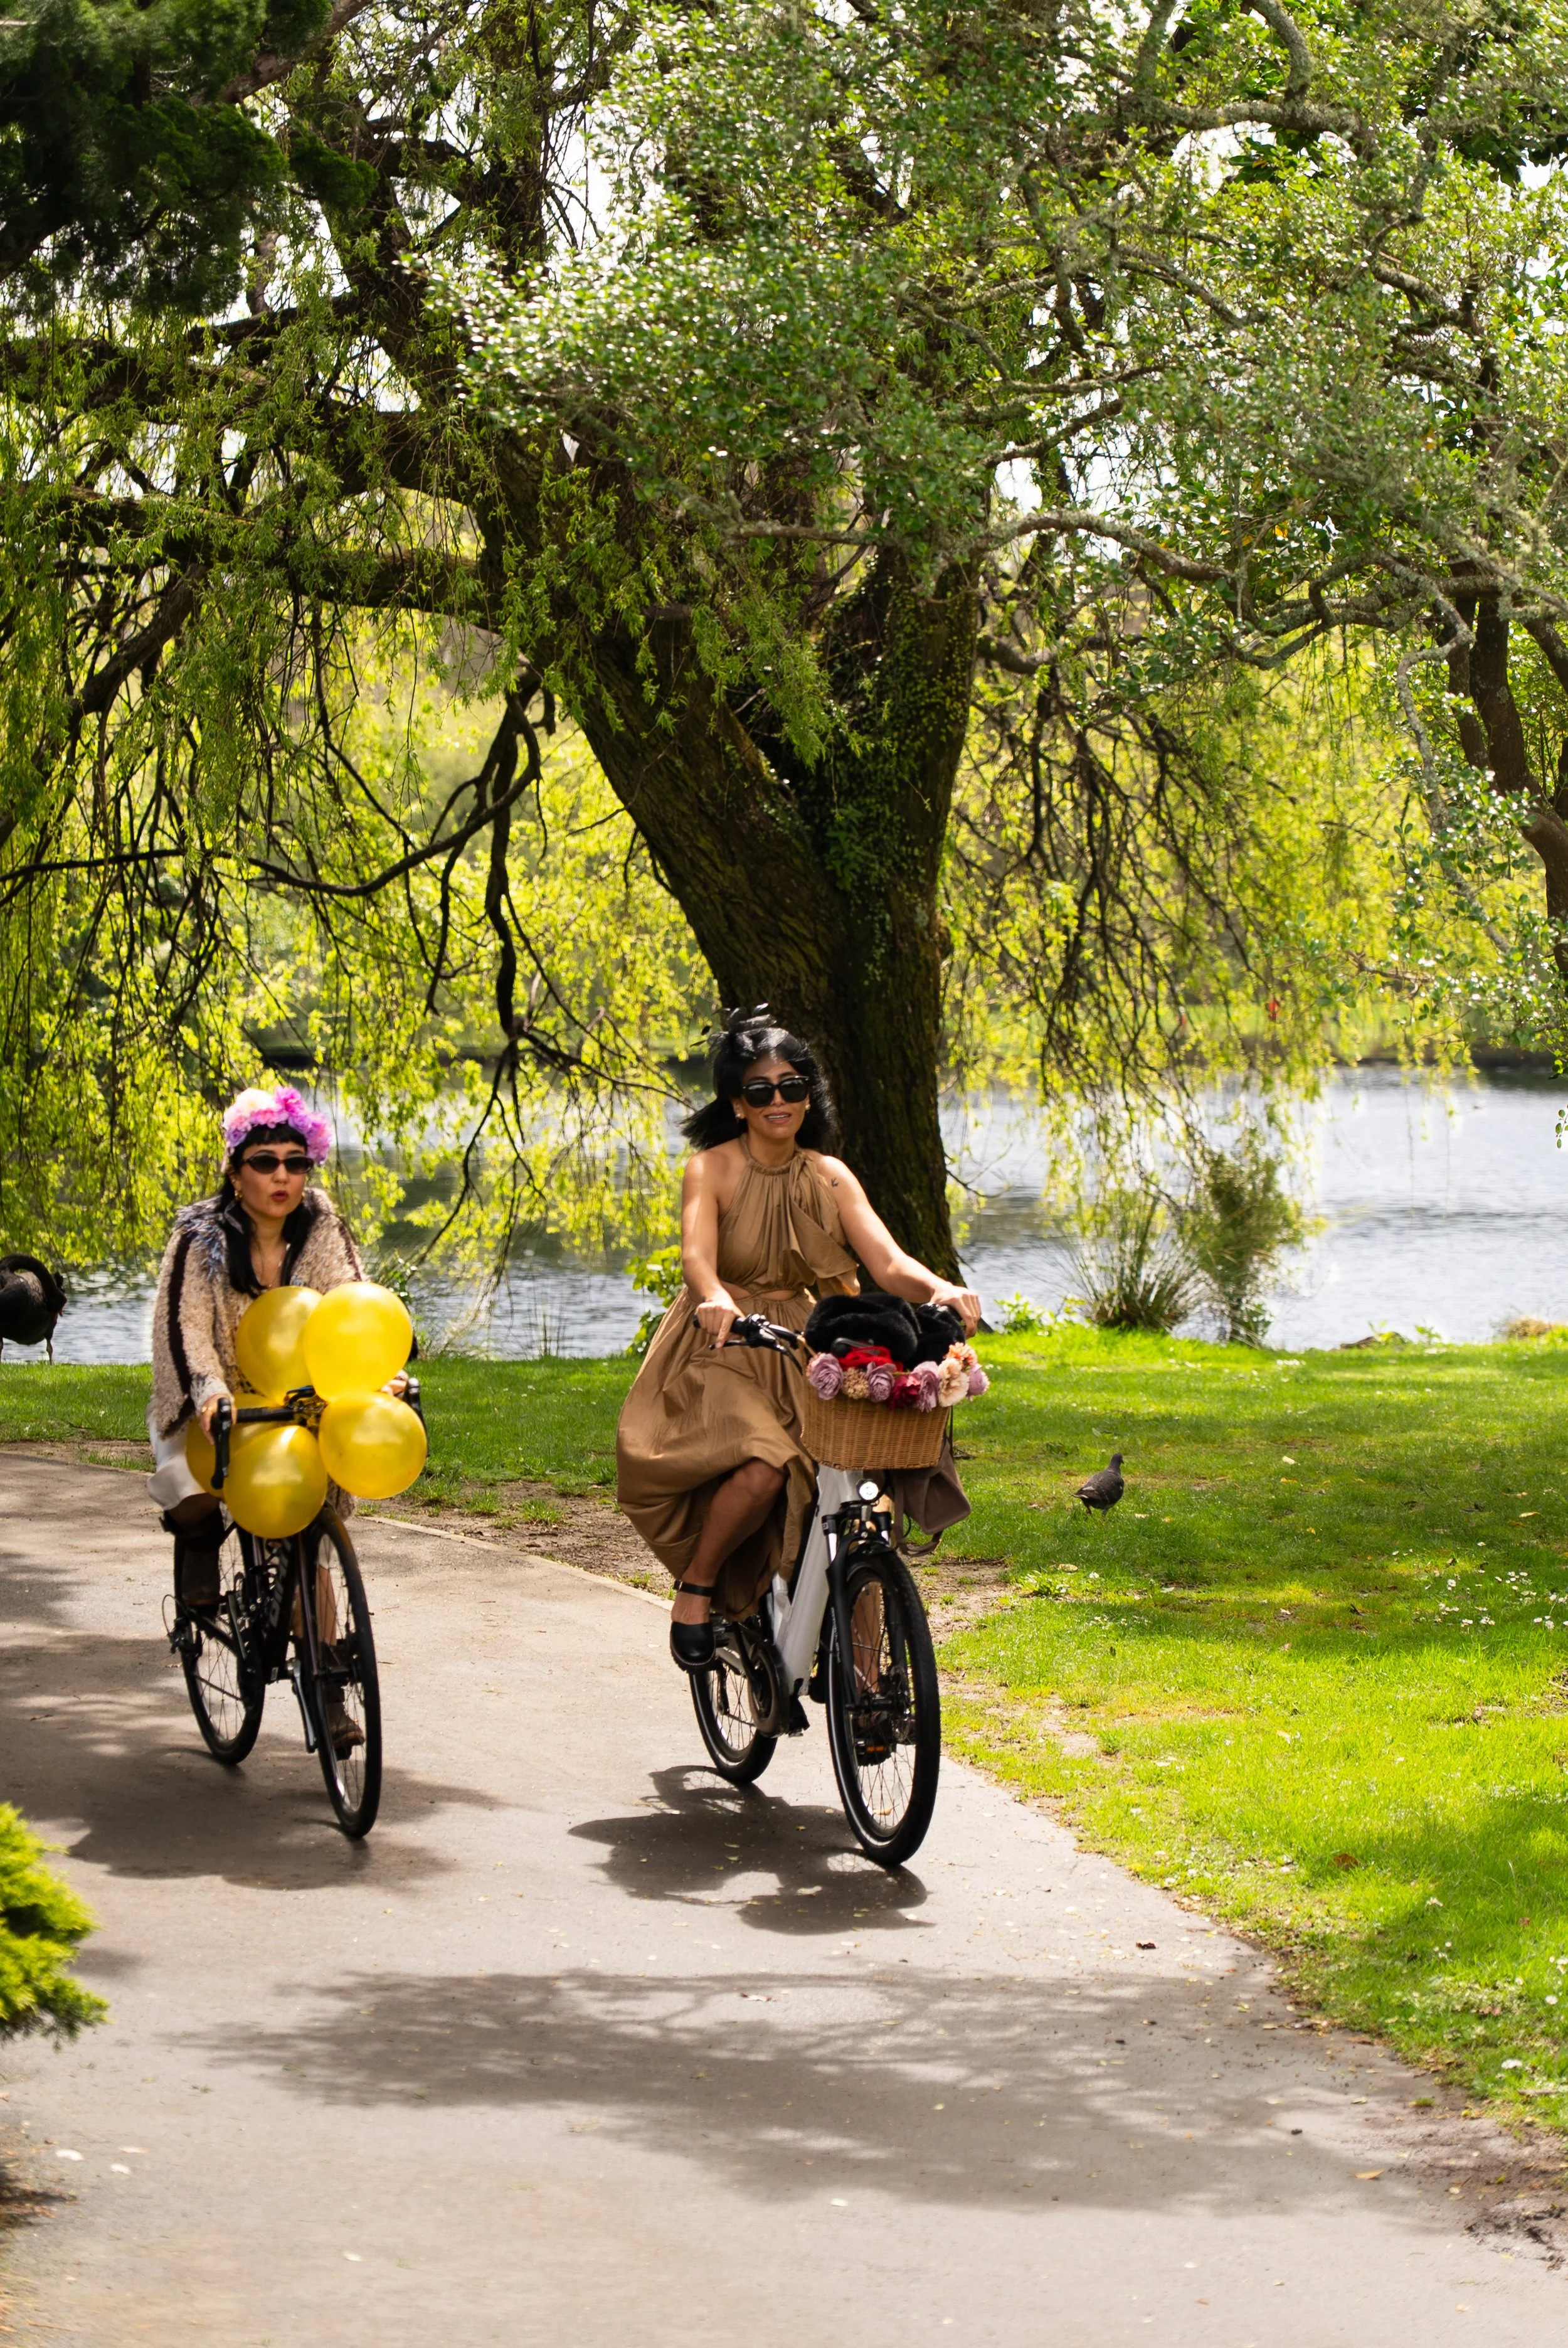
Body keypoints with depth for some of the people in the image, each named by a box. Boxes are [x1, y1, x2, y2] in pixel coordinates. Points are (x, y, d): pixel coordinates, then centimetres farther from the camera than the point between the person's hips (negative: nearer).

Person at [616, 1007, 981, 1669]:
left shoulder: (829, 1178, 5)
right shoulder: (711, 1170, -7)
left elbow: (888, 1262, -8)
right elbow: (697, 1250, -26)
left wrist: (939, 1289, -31)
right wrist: (715, 1299, -50)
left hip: (800, 1351, 4)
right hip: (721, 1349, -4)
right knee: (762, 1469, -33)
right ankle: (695, 1591, -6)